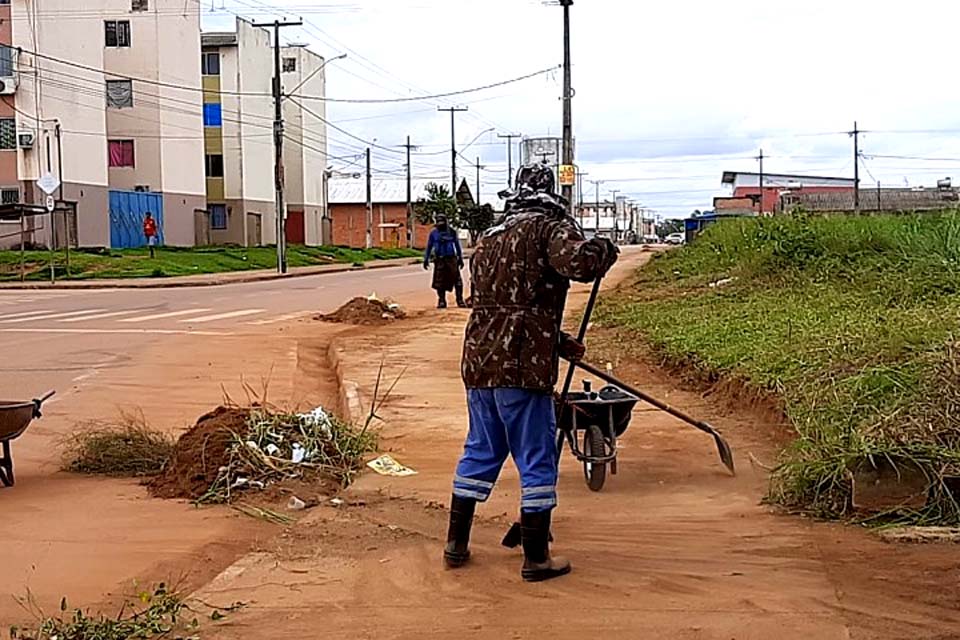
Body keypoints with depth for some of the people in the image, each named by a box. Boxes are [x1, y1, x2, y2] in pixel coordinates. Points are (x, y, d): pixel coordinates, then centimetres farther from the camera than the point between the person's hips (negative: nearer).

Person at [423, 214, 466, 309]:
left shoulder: (452, 232, 5)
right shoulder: (434, 233, 4)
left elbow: (457, 245, 13)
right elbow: (429, 246, 11)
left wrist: (460, 258, 14)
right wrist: (426, 259, 9)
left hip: (451, 259, 0)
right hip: (439, 259, 0)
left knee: (457, 279, -4)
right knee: (439, 281, 0)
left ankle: (460, 300, 4)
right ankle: (441, 300, 10)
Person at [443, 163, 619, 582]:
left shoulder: (487, 239, 21)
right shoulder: (551, 228, -3)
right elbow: (580, 262, -25)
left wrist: (560, 343, 23)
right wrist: (605, 249, -2)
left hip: (479, 362, 7)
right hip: (523, 368, -7)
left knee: (480, 451, 19)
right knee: (536, 460, 3)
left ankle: (456, 544, 26)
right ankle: (536, 558, 10)